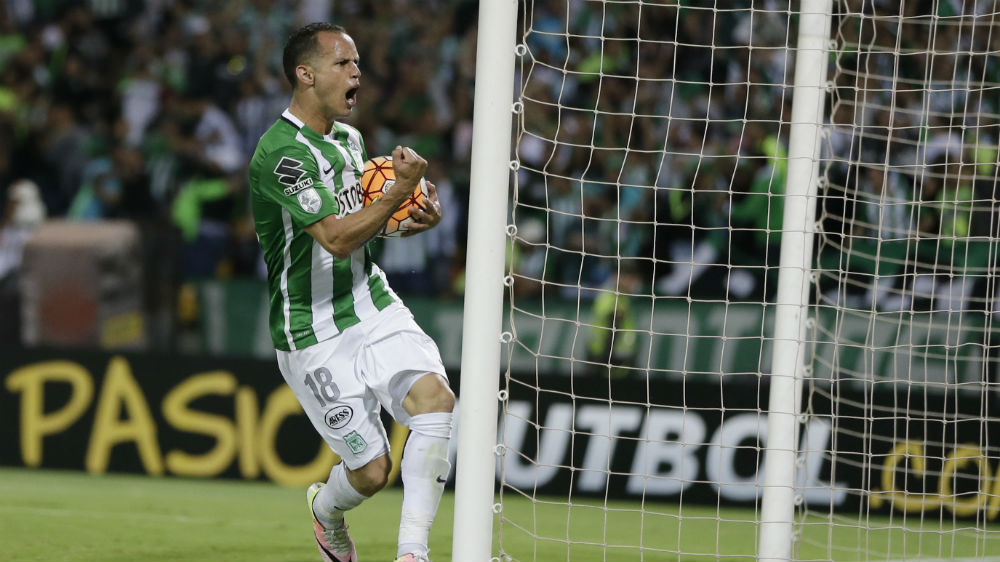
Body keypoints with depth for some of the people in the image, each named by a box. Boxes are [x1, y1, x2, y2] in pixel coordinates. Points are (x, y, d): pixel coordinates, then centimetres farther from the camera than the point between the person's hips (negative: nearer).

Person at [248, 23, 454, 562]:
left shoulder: (348, 138, 10)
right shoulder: (280, 153, -18)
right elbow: (337, 238, -24)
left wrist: (416, 216, 6)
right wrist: (401, 191, -20)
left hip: (373, 306, 7)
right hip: (315, 335, -7)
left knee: (434, 397, -21)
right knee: (371, 469, -2)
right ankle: (326, 509, 36)